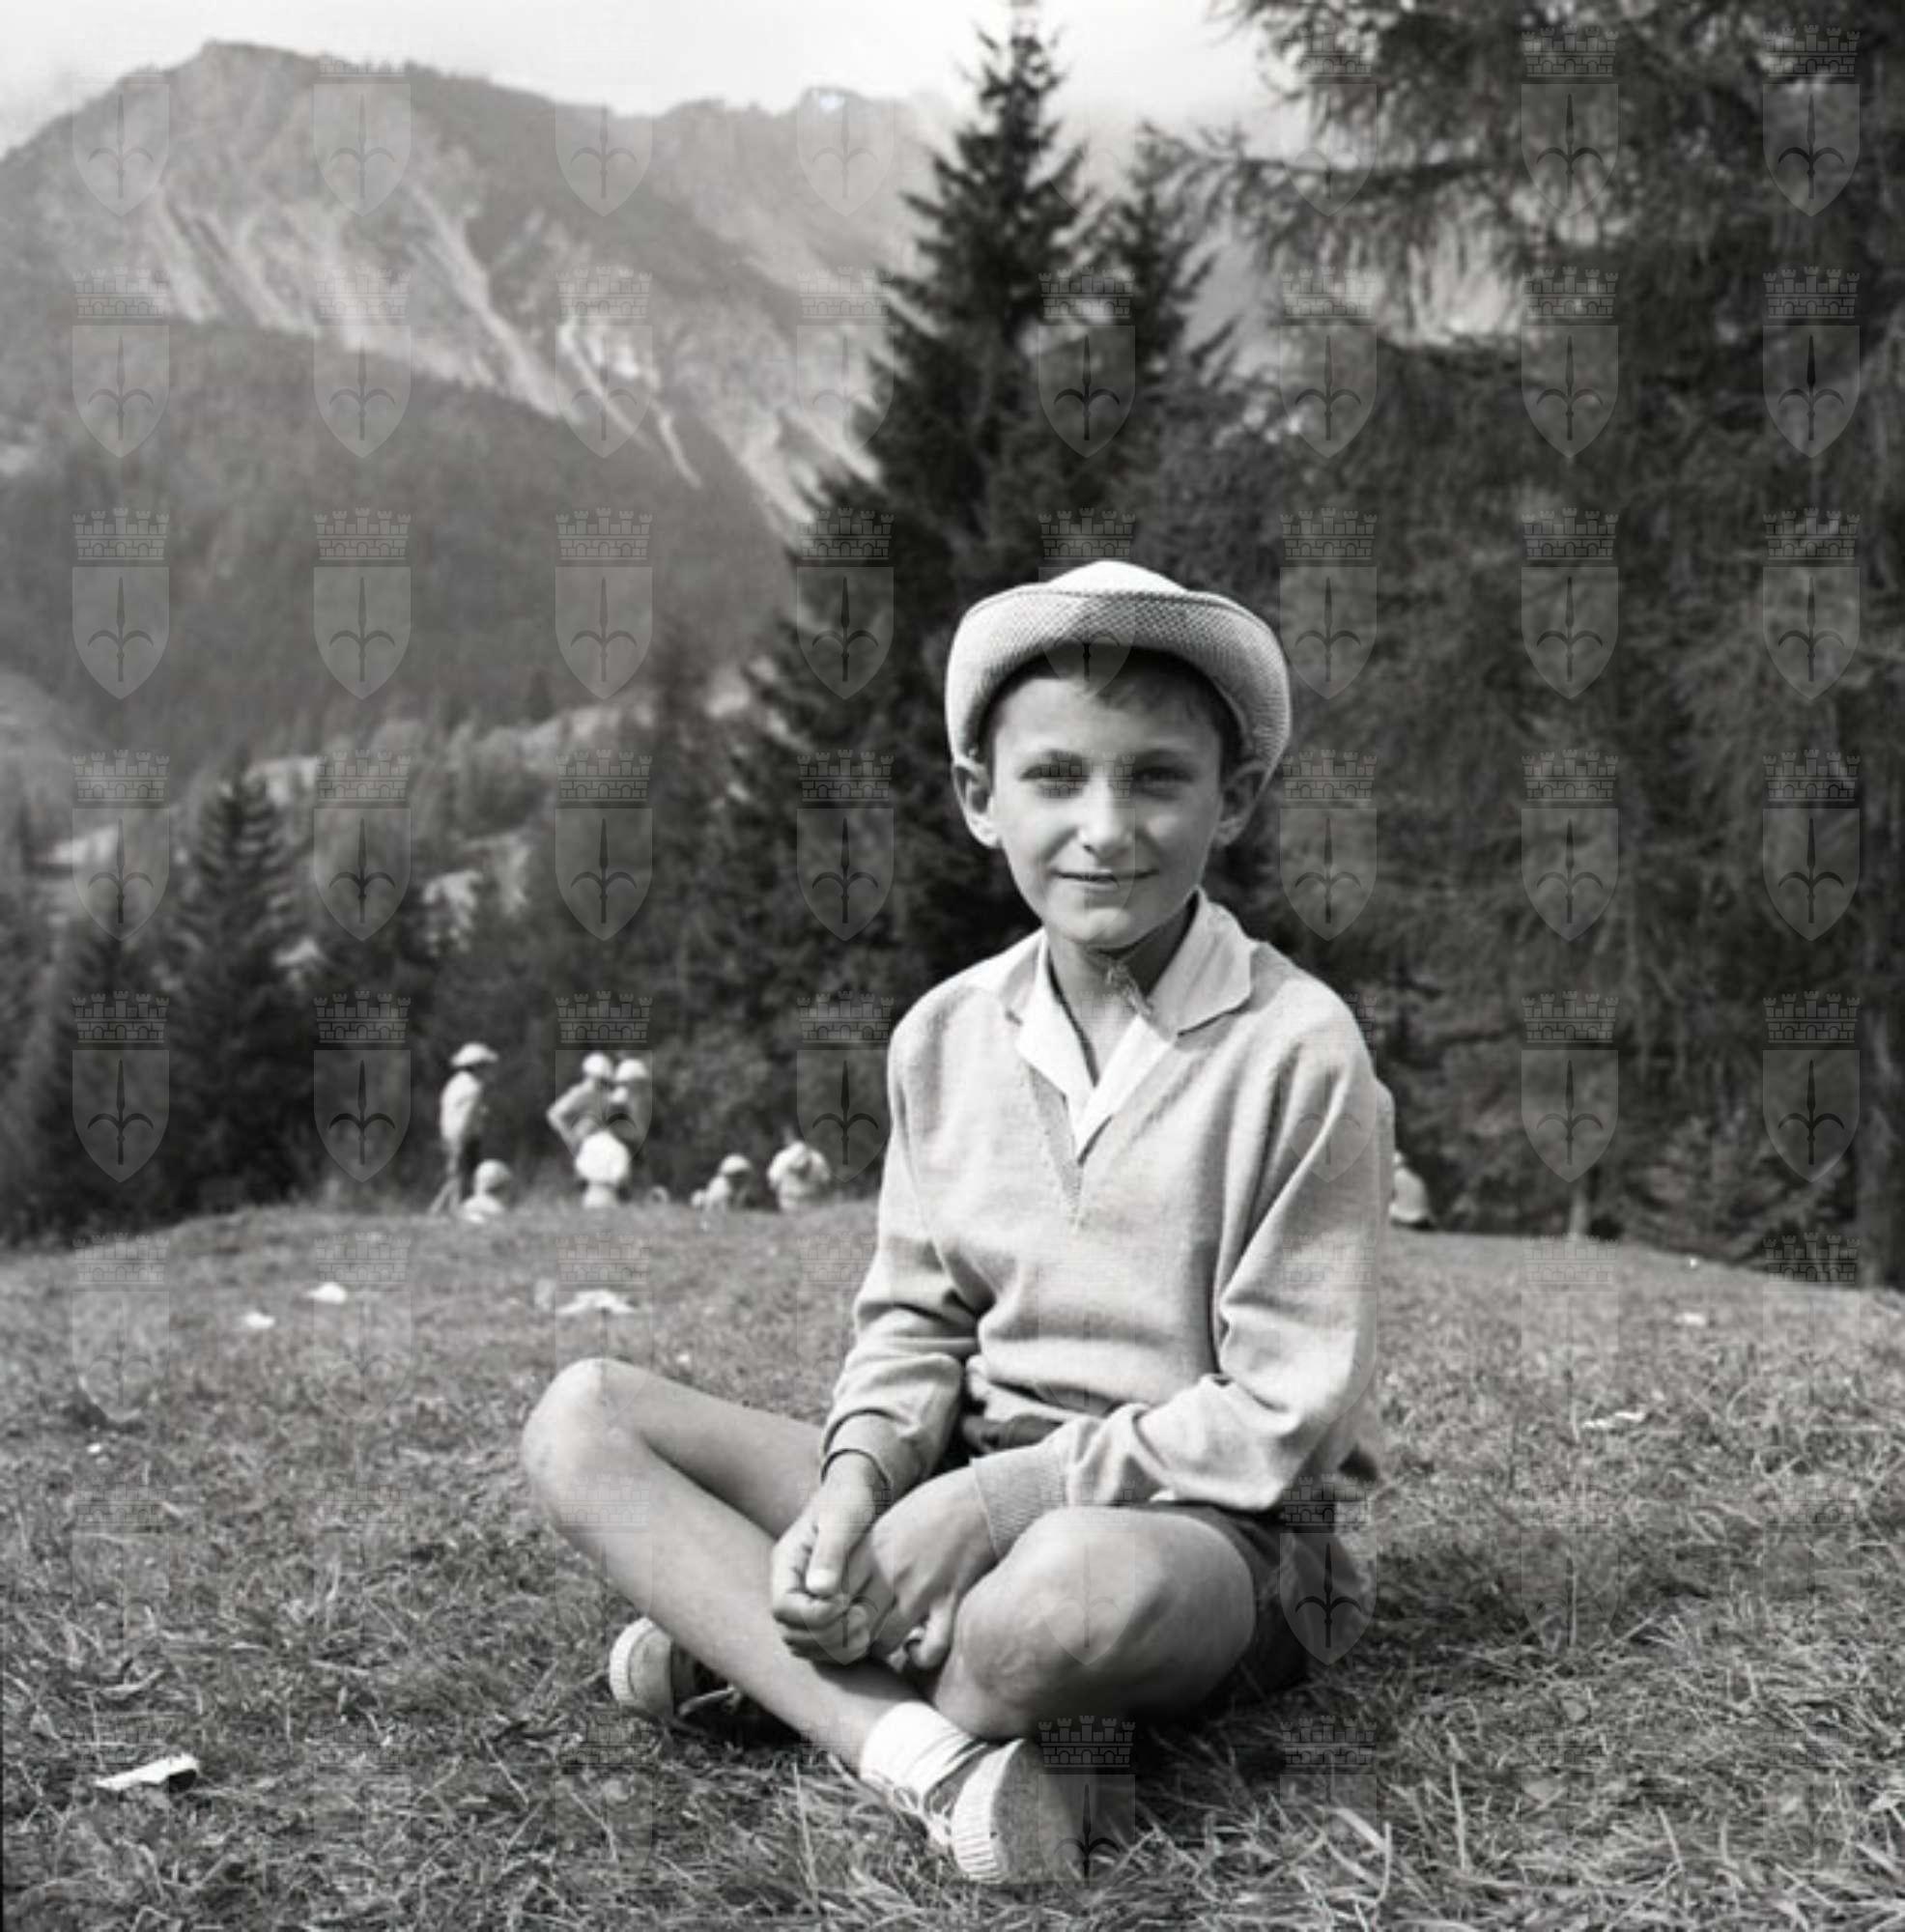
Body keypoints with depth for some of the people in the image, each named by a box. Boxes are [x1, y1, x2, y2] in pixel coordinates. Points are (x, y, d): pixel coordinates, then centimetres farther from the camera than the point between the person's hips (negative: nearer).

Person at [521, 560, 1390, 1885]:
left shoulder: (1297, 1050, -14)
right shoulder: (947, 1036, 2)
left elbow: (1284, 1419, -13)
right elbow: (915, 1322, 8)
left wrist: (1003, 1495, -18)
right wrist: (859, 1480, -14)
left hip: (1220, 1526, -5)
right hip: (975, 1489, 6)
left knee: (1084, 1578, -42)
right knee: (583, 1420, -9)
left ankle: (742, 1637, -11)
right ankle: (917, 1751, -26)